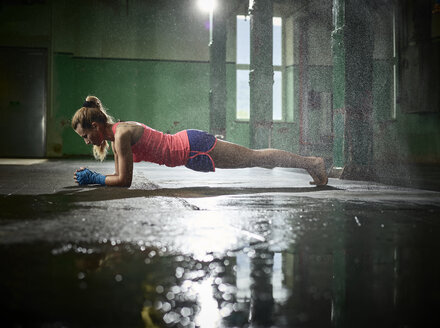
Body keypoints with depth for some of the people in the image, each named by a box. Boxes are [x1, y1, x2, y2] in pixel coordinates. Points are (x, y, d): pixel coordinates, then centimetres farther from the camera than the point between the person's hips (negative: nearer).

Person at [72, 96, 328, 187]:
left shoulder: (122, 134, -20)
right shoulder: (114, 135, 7)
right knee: (253, 157, 16)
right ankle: (311, 164, 29)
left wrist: (93, 179, -10)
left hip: (194, 149, -8)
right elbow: (119, 174, 17)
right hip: (188, 146, 8)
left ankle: (312, 162, 12)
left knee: (256, 157, 1)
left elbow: (124, 180, -18)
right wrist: (91, 175, 7)